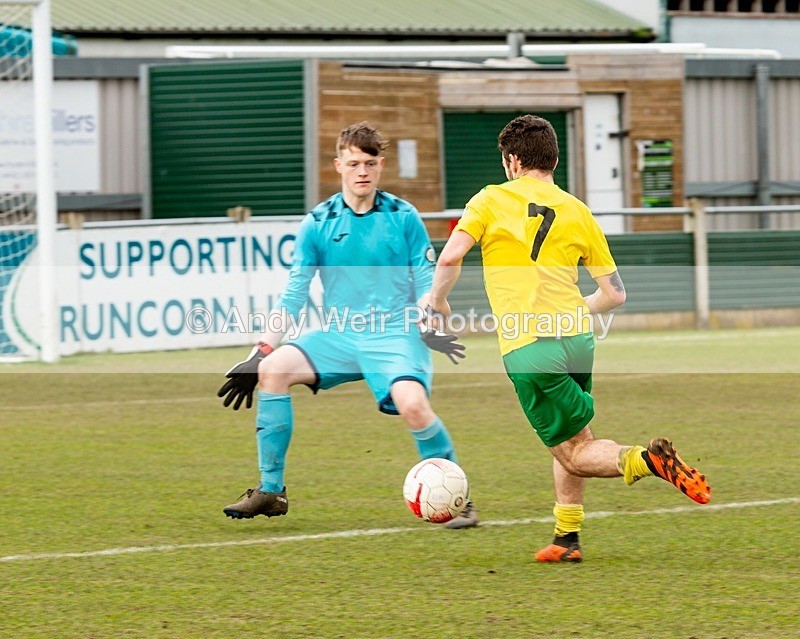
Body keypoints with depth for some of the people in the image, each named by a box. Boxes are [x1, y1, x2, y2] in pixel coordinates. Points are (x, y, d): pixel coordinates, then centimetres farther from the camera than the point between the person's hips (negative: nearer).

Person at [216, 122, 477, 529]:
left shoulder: (403, 218, 1)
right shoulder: (318, 224, 5)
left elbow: (426, 284, 4)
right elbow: (294, 293, 6)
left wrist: (430, 329, -16)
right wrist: (261, 352, -1)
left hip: (395, 335, -3)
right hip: (339, 336, 3)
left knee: (412, 403, -31)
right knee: (273, 369, -19)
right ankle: (270, 491, -9)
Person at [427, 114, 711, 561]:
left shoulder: (492, 201, 3)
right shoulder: (578, 212, 13)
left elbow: (450, 258, -10)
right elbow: (615, 293, 13)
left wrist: (438, 301, 9)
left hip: (527, 348, -5)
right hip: (577, 338, 5)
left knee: (576, 453, -1)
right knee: (572, 438, 25)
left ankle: (648, 460, -27)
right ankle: (567, 538, 24)